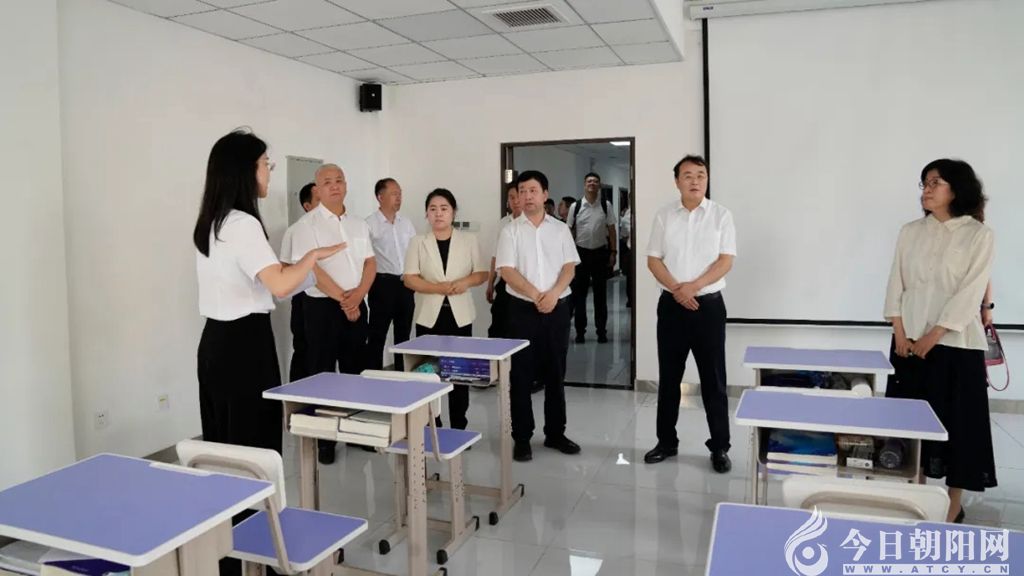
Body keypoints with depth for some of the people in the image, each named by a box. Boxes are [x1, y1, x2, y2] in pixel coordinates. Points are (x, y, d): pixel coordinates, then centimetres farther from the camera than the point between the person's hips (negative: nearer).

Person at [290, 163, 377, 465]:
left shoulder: (358, 224, 11)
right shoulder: (308, 224, -6)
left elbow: (370, 263, 9)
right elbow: (311, 268, -14)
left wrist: (357, 295, -9)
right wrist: (342, 299, -13)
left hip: (357, 306, 5)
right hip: (323, 306, -5)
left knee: (355, 371, 11)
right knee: (322, 372, 1)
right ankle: (323, 439, 10)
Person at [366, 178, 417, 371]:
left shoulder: (406, 223, 11)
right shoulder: (370, 224, -8)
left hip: (406, 284, 6)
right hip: (383, 283, -6)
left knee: (404, 333, 14)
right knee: (377, 335, 1)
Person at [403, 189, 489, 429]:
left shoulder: (468, 240, 5)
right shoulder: (418, 242, 2)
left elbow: (482, 273, 4)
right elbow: (409, 279, -6)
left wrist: (465, 282, -17)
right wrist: (439, 287, -19)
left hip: (460, 315, 1)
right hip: (429, 316, 0)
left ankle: (459, 428, 14)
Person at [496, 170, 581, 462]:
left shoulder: (560, 229, 7)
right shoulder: (510, 230, 1)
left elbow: (569, 267, 2)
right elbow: (507, 270, -7)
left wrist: (553, 293, -16)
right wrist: (536, 295, -17)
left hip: (557, 307, 2)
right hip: (523, 308, -2)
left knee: (555, 373, 10)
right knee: (521, 375, 2)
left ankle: (555, 433, 23)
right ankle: (522, 438, 11)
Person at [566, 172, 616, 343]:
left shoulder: (605, 206, 1)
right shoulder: (575, 206, 0)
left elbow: (611, 230, 3)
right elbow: (569, 231, 3)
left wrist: (613, 252, -2)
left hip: (600, 252, 0)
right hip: (581, 252, 0)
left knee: (600, 293, 7)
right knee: (579, 294, 4)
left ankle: (601, 331, 17)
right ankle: (580, 331, 14)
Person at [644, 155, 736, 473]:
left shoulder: (721, 215, -1)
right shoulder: (664, 216, 4)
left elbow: (726, 260, -7)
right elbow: (653, 260, 2)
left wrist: (693, 286, -17)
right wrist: (676, 289, -13)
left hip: (709, 305, -2)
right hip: (671, 304, 2)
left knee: (713, 379, 3)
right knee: (668, 377, 10)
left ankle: (720, 447, 14)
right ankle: (666, 441, 22)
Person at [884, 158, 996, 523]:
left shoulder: (979, 235, -5)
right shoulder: (911, 232, 6)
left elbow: (970, 293, -11)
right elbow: (897, 284, 4)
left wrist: (933, 336, -15)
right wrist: (900, 333, -5)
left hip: (956, 343, -4)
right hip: (909, 342, 4)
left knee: (956, 421, 3)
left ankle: (954, 503, 17)